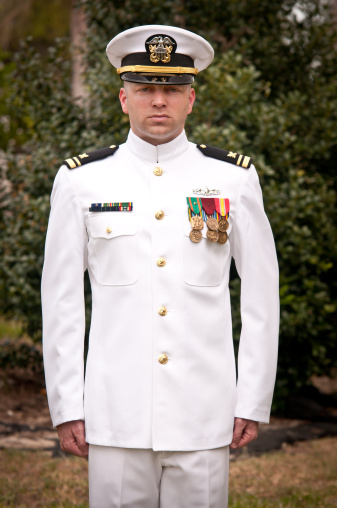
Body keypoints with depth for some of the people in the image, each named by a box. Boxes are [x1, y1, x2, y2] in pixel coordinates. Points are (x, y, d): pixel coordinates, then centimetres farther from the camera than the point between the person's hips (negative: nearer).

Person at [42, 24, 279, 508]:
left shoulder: (234, 178, 4)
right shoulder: (81, 180, 3)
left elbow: (262, 297, 6)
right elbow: (60, 300, 5)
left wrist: (254, 402, 2)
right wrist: (66, 407, 1)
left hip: (204, 414, 0)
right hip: (115, 413, 0)